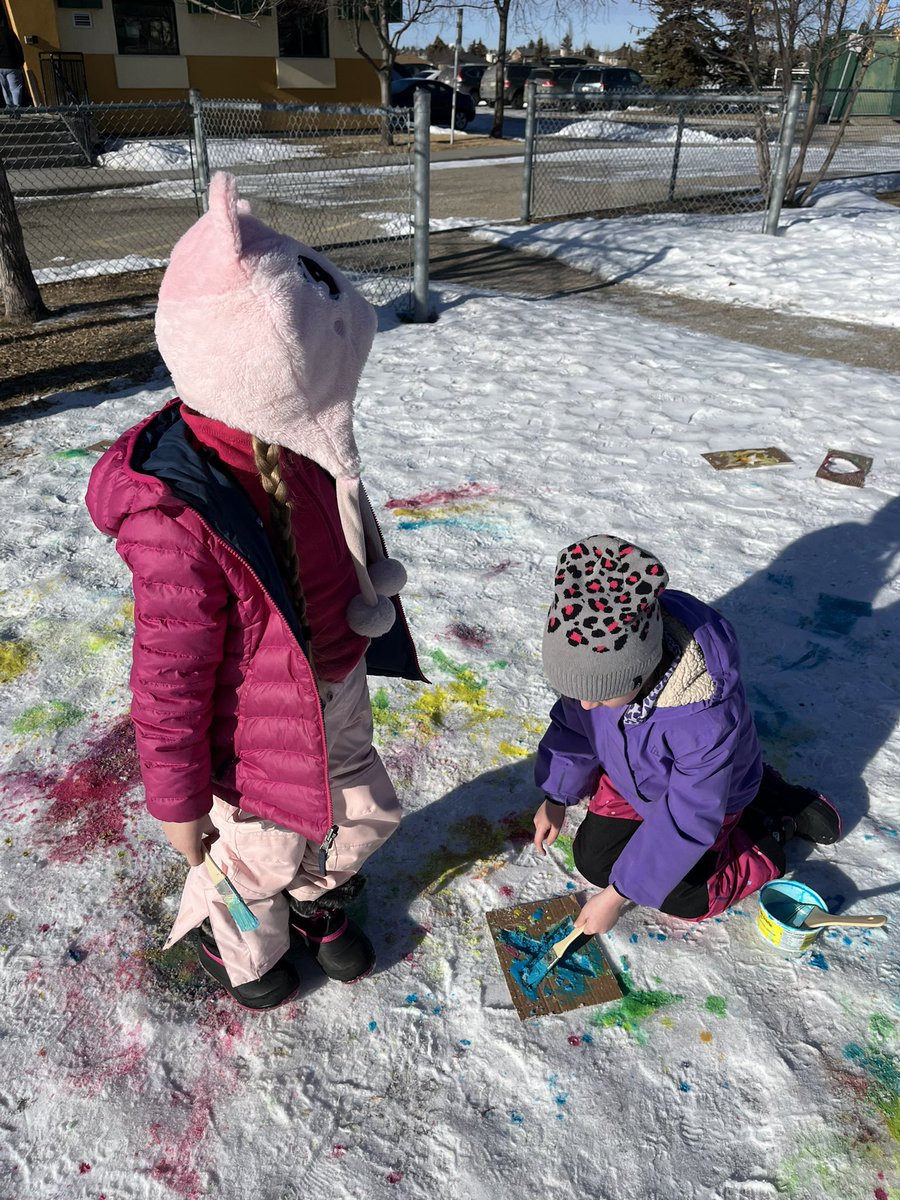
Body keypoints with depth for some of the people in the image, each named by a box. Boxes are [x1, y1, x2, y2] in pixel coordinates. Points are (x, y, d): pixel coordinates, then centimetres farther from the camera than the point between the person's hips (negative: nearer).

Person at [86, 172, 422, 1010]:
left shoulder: (294, 444, -11)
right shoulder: (180, 524, -37)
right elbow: (167, 683, -26)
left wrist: (358, 649, 20)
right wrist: (178, 804, -12)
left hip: (333, 690, 8)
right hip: (257, 736, -7)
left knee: (363, 814, 27)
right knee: (262, 856, 20)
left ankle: (315, 901, 61)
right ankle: (232, 943, 57)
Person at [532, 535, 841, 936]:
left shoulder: (707, 719, -46)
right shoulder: (601, 662, -30)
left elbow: (684, 821, -33)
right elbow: (572, 725, -8)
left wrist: (617, 895, -25)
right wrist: (556, 797, 1)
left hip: (706, 795, -5)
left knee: (682, 897, -4)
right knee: (592, 860, 11)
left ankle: (770, 828, 17)